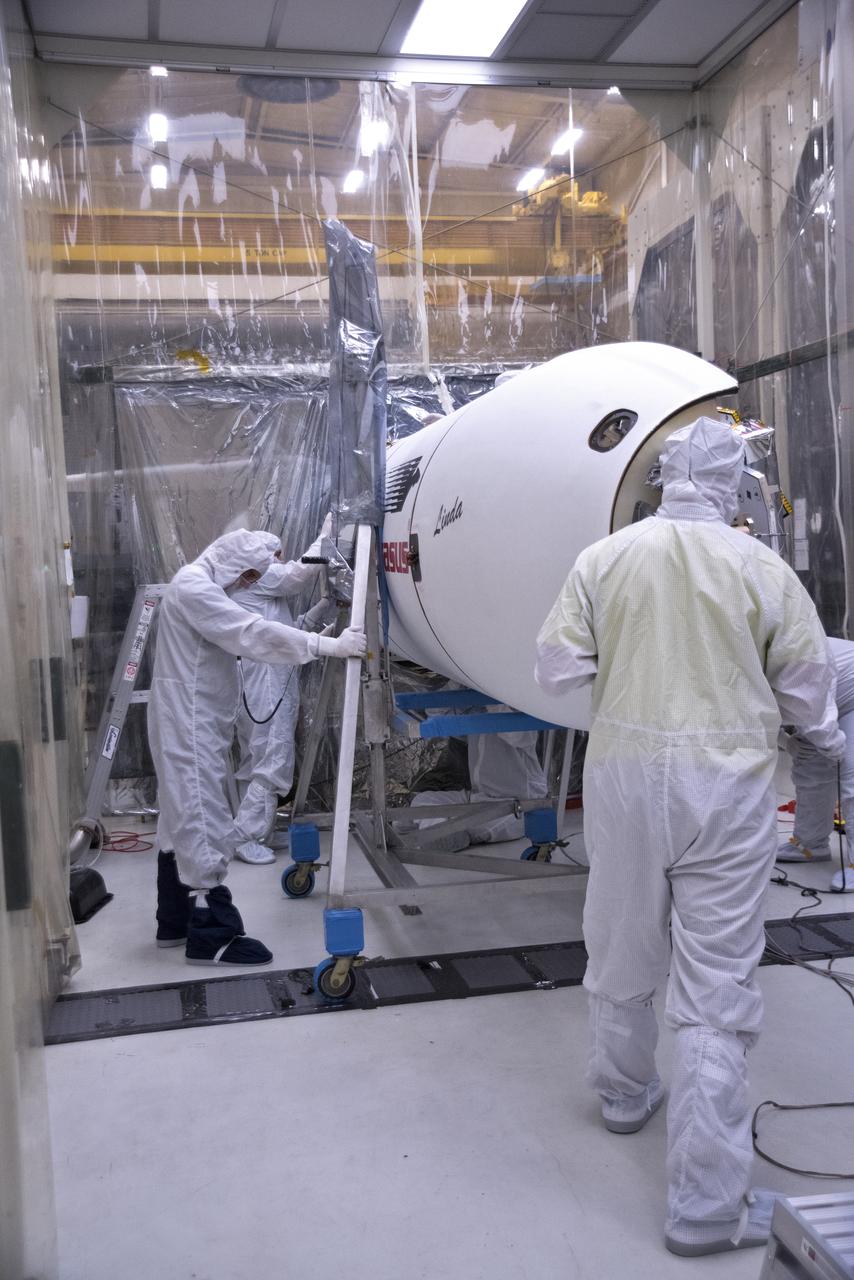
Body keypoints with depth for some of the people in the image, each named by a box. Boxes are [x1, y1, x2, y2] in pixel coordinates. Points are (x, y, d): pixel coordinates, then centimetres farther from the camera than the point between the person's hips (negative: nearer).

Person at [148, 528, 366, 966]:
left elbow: (237, 637, 15)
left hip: (197, 720, 11)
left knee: (181, 817, 16)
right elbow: (253, 633, -26)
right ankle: (211, 936, -4)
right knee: (202, 818, -8)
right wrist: (327, 646, -29)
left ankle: (175, 922, 26)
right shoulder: (194, 587, -18)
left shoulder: (202, 586, 16)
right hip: (188, 721, -11)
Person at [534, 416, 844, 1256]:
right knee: (717, 989, 3)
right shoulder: (763, 569, -5)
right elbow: (806, 687, 4)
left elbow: (554, 669, -1)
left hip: (624, 775, 2)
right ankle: (707, 1204, 9)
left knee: (621, 950, 21)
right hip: (726, 784, -2)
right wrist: (828, 742, 24)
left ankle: (623, 1093, 44)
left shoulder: (602, 561, -3)